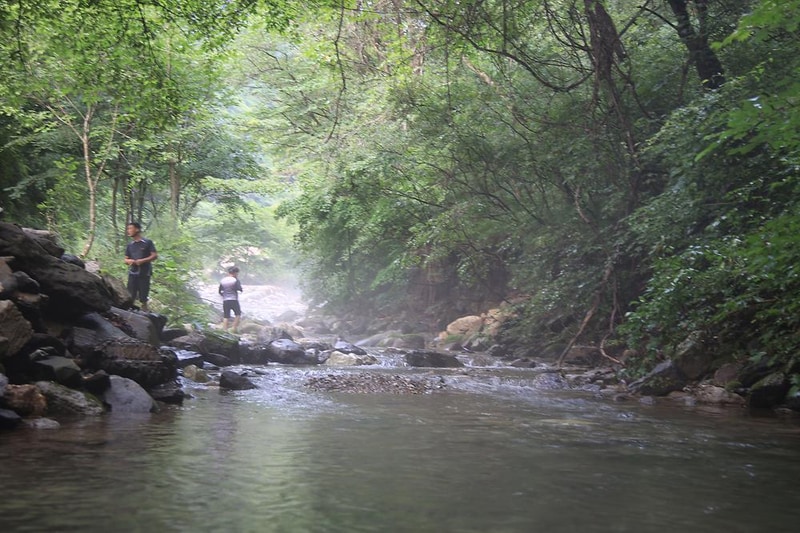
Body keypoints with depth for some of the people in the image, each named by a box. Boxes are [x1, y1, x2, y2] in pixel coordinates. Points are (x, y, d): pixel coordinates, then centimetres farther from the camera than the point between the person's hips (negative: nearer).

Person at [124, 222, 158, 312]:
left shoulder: (147, 242, 1)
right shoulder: (130, 245, 14)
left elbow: (154, 255, -4)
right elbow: (126, 259, 18)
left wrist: (143, 260, -17)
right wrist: (129, 261, -6)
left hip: (144, 273, -3)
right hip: (132, 273, 3)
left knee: (143, 298, 2)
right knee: (130, 298, -2)